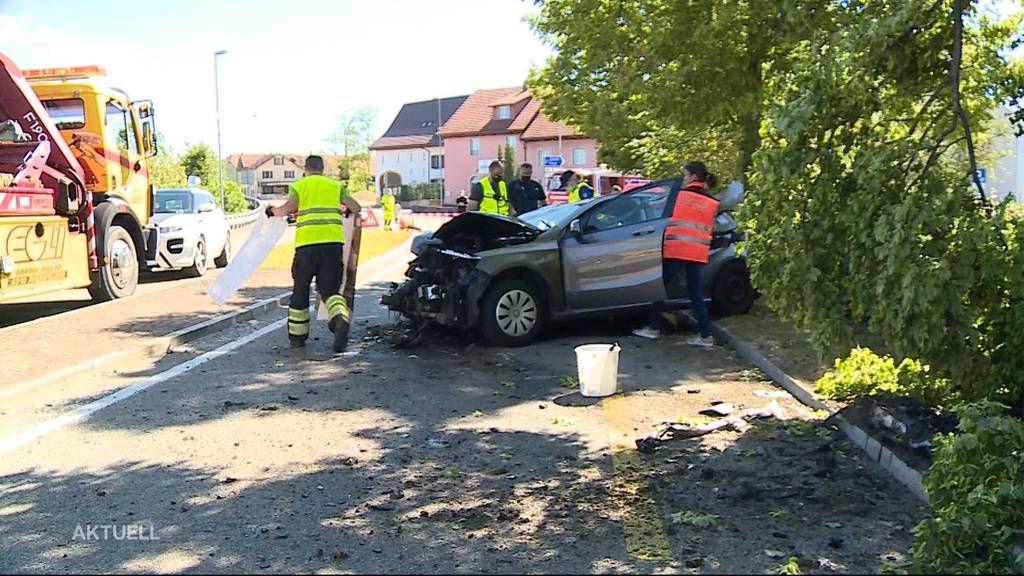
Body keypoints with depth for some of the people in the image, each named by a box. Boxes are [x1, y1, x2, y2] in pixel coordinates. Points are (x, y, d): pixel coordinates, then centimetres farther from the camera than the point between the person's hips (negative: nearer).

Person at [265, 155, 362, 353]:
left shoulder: (298, 185, 10)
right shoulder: (335, 185, 17)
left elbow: (288, 208, -7)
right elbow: (356, 207, 13)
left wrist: (273, 210, 13)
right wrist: (347, 211, 36)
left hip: (307, 242, -1)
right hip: (333, 241, 1)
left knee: (300, 289, 12)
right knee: (330, 288, 5)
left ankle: (297, 336, 19)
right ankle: (340, 318, -26)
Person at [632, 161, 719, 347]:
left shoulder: (679, 194, 0)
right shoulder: (712, 202, 7)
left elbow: (667, 218, 6)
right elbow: (710, 228, 8)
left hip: (676, 249, -3)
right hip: (699, 253, 3)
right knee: (696, 293, 8)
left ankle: (653, 327, 14)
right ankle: (705, 335, 4)